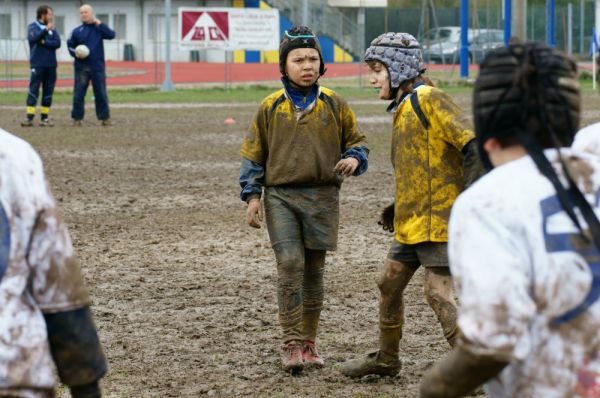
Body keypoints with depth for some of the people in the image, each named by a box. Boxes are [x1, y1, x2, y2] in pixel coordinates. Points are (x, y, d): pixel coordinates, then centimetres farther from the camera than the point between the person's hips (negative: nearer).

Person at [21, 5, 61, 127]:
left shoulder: (53, 29, 11)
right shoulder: (33, 26, 0)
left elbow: (57, 43, 0)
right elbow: (33, 39, -19)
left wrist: (44, 42, -12)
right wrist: (45, 30, -28)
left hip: (51, 65, 4)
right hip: (37, 64, -4)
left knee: (48, 92, 5)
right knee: (33, 91, -8)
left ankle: (45, 118, 9)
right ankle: (29, 118, -10)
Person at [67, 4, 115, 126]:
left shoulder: (99, 28, 5)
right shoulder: (77, 31, 5)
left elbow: (111, 35, -10)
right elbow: (70, 46, 11)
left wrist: (99, 24, -13)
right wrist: (76, 53, -9)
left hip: (98, 67, 0)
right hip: (81, 67, 0)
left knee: (101, 93, 2)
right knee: (78, 93, 1)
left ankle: (105, 117, 9)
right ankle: (77, 118, 8)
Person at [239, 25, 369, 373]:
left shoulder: (334, 105, 4)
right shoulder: (271, 108, 2)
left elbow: (356, 140, 12)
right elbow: (253, 153, 9)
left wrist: (354, 158, -11)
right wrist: (252, 195, 1)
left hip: (322, 197, 1)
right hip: (281, 197, -1)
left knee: (314, 269, 8)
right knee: (289, 264, -15)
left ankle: (309, 342, 21)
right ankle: (292, 344, -12)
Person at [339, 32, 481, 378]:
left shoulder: (430, 99, -13)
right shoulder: (404, 108, 16)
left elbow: (472, 146, -21)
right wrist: (398, 207, 17)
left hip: (438, 219, -10)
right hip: (412, 220, 10)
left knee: (439, 293, -13)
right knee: (389, 285, 17)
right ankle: (386, 360, 32)